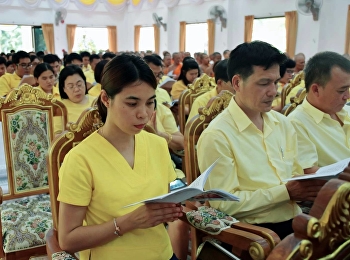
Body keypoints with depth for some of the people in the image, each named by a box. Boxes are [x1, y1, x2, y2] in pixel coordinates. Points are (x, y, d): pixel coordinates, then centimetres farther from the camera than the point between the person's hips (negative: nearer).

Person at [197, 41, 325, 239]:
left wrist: (310, 185, -8)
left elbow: (296, 175, 15)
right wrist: (286, 192, -17)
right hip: (254, 231, -7)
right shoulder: (217, 136, -13)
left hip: (295, 221, 7)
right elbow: (224, 204, -16)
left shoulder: (282, 123, 10)